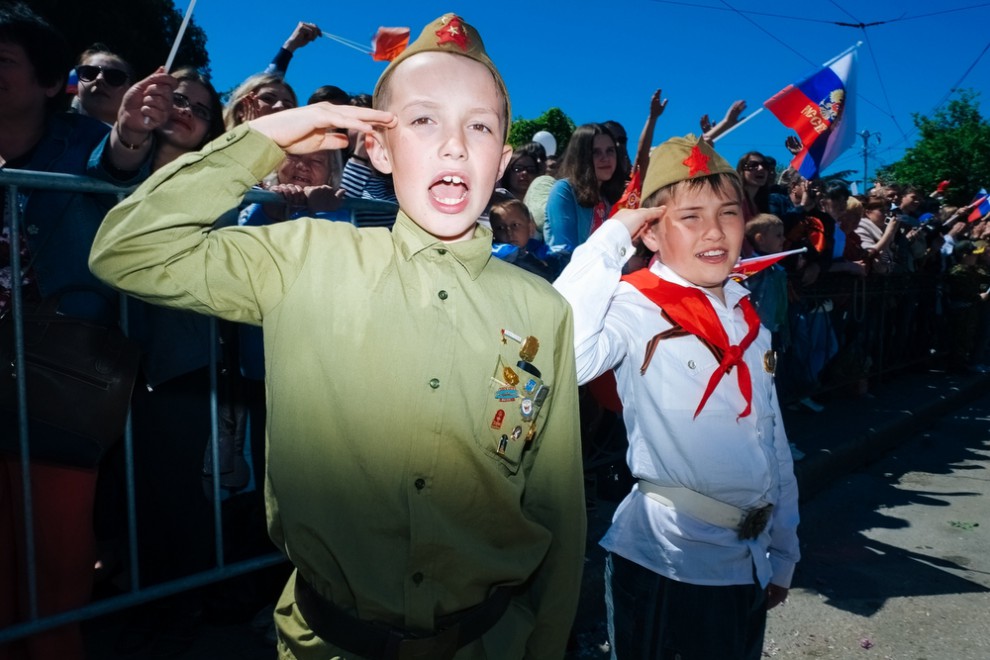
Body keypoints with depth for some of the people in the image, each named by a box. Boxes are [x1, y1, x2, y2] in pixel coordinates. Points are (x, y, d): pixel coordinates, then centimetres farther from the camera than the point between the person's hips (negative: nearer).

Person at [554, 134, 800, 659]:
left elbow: (774, 444, 13)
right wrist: (610, 239, -27)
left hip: (748, 563, 7)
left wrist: (782, 555, 16)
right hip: (661, 560, -7)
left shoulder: (749, 320, 6)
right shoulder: (636, 307, -16)